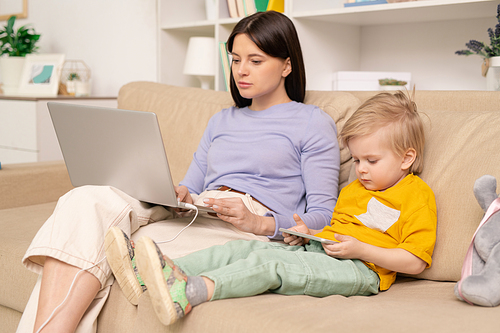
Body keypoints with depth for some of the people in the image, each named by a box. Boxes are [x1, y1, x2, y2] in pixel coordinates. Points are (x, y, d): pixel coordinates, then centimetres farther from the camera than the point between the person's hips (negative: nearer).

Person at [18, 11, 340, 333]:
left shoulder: (313, 123, 9)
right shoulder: (222, 121, 29)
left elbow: (322, 216, 0)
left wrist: (260, 223, -17)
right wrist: (177, 193, 0)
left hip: (251, 231, -5)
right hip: (191, 217, 6)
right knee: (89, 199, -24)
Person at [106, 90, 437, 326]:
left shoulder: (417, 195, 2)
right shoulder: (354, 189, 28)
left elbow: (415, 261, -6)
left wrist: (361, 249, -15)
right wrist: (308, 232, 11)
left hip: (360, 268, -8)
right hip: (316, 249, 8)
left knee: (269, 262, -31)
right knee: (241, 248, -13)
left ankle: (188, 294, -45)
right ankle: (171, 272, -27)